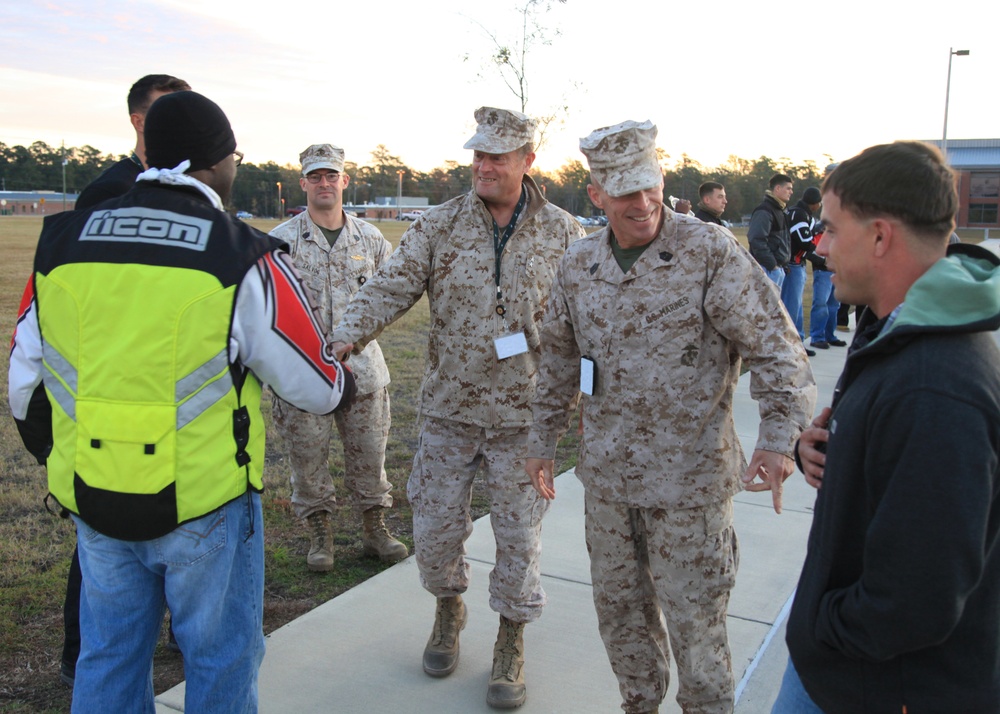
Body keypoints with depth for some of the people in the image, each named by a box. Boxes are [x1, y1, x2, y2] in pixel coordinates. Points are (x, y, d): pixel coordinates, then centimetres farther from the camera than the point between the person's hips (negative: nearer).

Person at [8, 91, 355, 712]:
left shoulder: (63, 244, 1)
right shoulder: (245, 260, -13)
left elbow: (25, 383, 8)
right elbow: (315, 385, -5)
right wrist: (345, 388, 18)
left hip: (93, 503, 5)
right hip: (205, 504, -4)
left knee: (109, 659, 23)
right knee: (222, 661, 16)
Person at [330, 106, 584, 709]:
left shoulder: (564, 233, -1)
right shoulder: (440, 225, -1)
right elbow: (391, 287, -8)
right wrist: (346, 336, -24)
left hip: (525, 416, -1)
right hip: (449, 410, 1)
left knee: (519, 534, 7)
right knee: (435, 525, 10)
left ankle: (511, 643, 30)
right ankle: (449, 610, 41)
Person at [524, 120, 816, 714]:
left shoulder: (711, 251, -12)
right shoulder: (578, 265, 3)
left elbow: (775, 347, -13)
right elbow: (560, 360, 15)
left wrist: (779, 437, -26)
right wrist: (544, 440, 18)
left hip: (689, 479, -5)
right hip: (607, 476, 5)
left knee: (695, 620, 7)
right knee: (619, 606, 20)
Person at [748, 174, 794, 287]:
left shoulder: (779, 211, 18)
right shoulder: (764, 212, -14)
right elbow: (757, 240, -23)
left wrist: (782, 265, 14)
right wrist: (771, 264, -22)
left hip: (778, 268, 10)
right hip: (767, 269, -10)